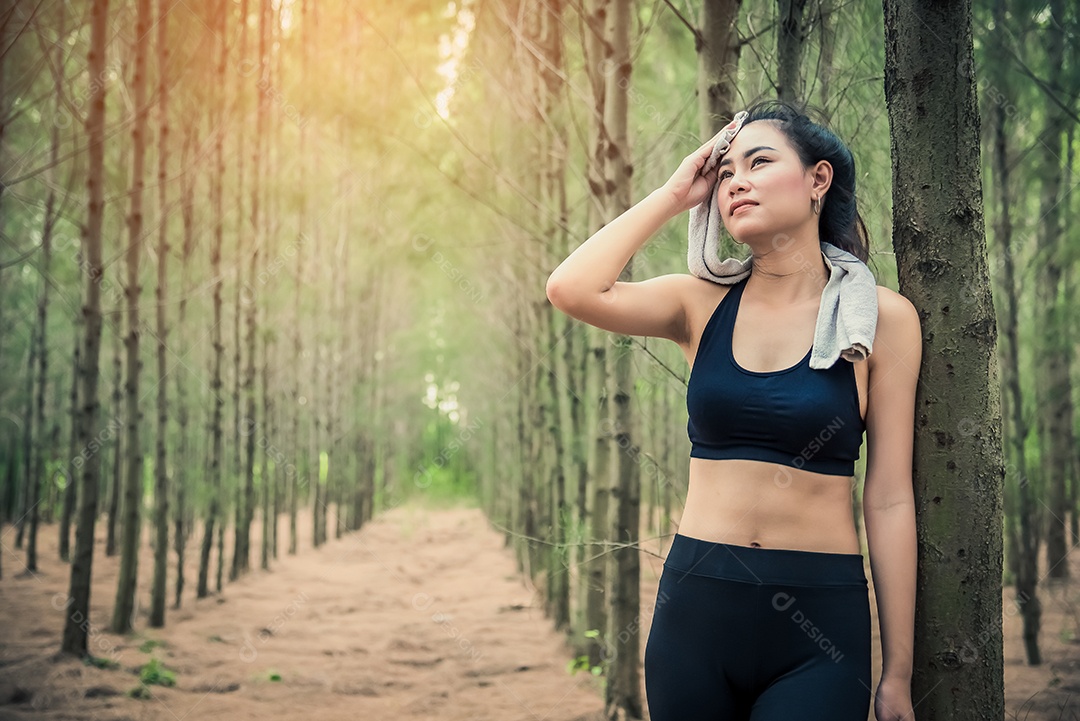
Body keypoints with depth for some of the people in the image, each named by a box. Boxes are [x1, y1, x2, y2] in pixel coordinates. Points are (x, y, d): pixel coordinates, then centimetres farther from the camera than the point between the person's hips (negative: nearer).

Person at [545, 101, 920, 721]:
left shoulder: (880, 317, -3)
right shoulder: (704, 305, 4)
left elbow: (889, 500, -3)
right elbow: (572, 289, -14)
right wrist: (673, 195, -3)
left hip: (820, 624, -2)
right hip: (696, 606, 3)